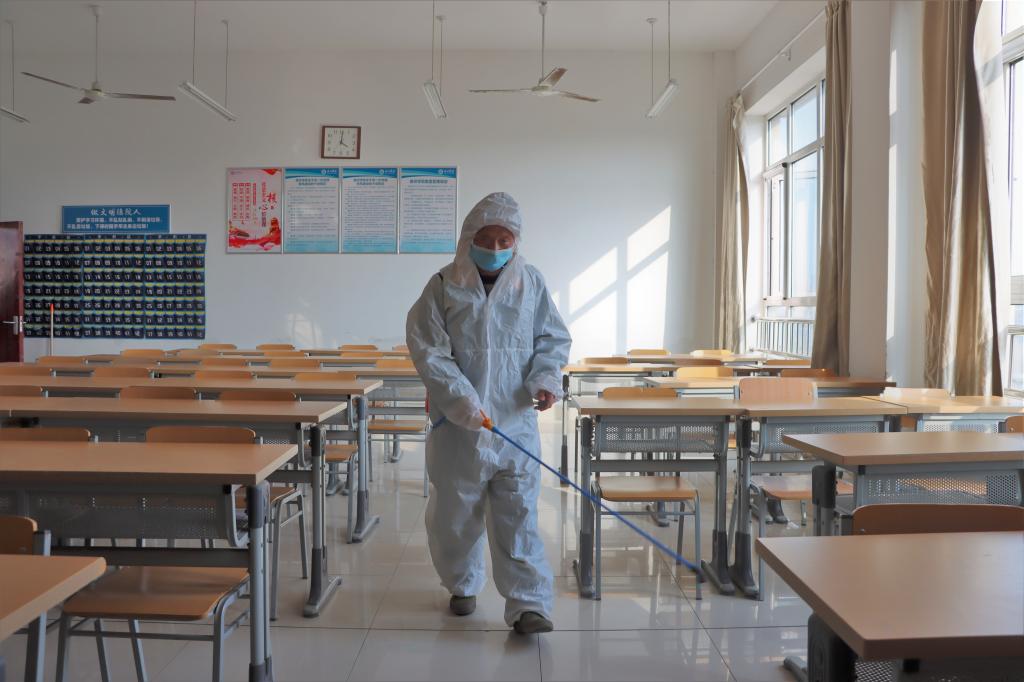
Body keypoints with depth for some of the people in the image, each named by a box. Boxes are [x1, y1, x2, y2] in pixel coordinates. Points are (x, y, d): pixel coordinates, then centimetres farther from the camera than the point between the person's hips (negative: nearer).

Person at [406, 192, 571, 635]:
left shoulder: (531, 283, 4)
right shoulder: (444, 286, -3)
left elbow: (554, 339, 11)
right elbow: (427, 349, -7)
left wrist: (545, 378, -8)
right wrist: (461, 398, -17)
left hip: (515, 422, 1)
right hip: (457, 426, 0)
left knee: (519, 515, 1)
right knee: (455, 513, 13)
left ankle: (528, 604, 7)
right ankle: (462, 585, 35)